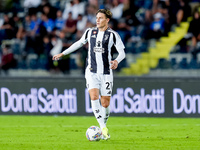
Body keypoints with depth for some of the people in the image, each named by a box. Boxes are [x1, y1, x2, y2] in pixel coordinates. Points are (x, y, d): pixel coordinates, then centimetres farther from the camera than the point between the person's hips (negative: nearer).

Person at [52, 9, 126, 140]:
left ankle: (104, 126, 24)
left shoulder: (112, 34, -3)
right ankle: (103, 128, -20)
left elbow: (122, 52, -5)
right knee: (94, 97, -20)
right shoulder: (90, 32, 6)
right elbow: (80, 43, 22)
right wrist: (63, 54, 25)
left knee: (105, 104, 0)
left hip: (106, 73, -1)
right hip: (92, 72, 1)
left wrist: (117, 61, -28)